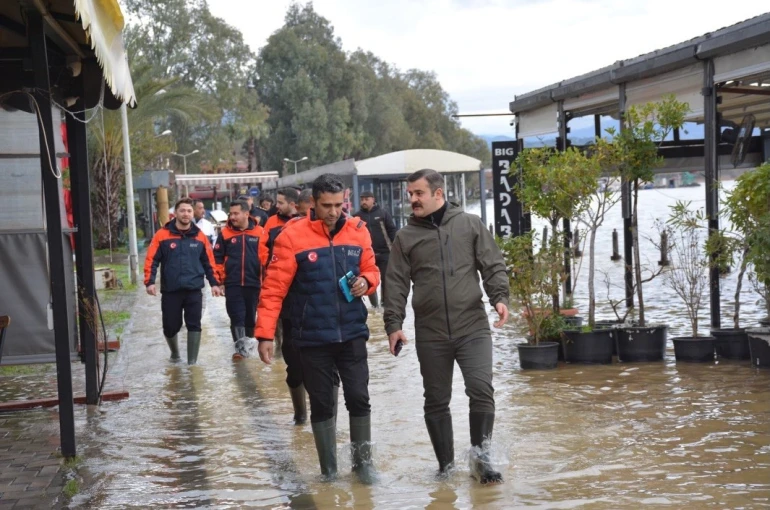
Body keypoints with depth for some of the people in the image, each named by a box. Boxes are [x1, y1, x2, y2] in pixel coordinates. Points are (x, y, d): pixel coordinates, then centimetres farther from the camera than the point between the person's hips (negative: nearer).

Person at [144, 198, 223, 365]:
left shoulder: (200, 236, 5)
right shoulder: (162, 235, -2)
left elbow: (208, 262, 11)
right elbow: (152, 260, -3)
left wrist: (214, 283, 6)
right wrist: (149, 282, -14)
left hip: (194, 290, 1)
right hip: (170, 291, -1)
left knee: (194, 326, -3)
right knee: (170, 327, 8)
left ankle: (192, 362, 5)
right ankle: (175, 353, 37)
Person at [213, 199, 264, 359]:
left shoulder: (259, 232, -4)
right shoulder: (225, 233, 0)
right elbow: (217, 257, 4)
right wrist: (220, 277, -3)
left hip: (253, 283, 0)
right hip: (232, 284, 0)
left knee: (250, 315, 13)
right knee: (236, 315, -6)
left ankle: (248, 340, 30)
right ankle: (241, 347, -6)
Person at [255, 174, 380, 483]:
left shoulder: (358, 231, 0)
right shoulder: (292, 236, -11)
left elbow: (371, 270, 11)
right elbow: (274, 288, -11)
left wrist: (366, 282, -13)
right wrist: (265, 334, -16)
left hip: (352, 333, 2)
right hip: (313, 337, -2)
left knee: (359, 398, 4)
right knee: (321, 403, 8)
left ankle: (363, 461, 21)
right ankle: (329, 469, 21)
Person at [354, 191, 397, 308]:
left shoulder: (383, 213, -2)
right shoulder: (357, 216, 2)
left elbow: (392, 230, -2)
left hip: (384, 253, -1)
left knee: (386, 279, 4)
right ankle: (374, 305, 18)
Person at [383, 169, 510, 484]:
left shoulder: (470, 224, 4)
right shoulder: (406, 236, 7)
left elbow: (493, 266, 3)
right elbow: (396, 284, 5)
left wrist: (499, 297, -13)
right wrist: (393, 324, -3)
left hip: (473, 327, -2)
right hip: (430, 334, 2)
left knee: (481, 389, -15)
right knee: (436, 401, 8)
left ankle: (480, 455, 1)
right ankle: (446, 465, 21)